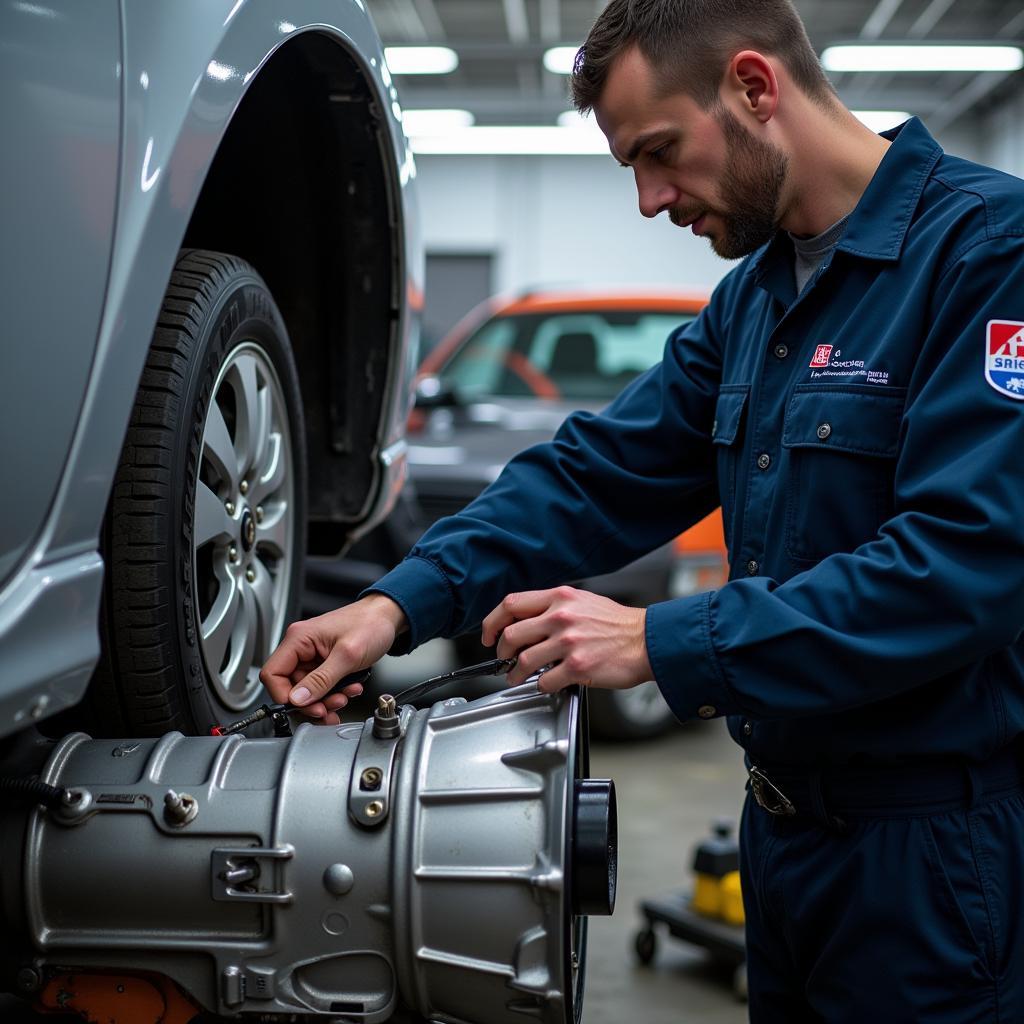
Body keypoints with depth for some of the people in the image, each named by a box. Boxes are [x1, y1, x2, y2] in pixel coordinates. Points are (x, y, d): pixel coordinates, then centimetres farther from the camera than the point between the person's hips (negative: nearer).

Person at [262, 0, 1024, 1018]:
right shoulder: (755, 293, 10)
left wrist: (664, 643, -26)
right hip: (788, 820, 8)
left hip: (942, 853, -8)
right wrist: (402, 601, -8)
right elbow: (600, 473, 5)